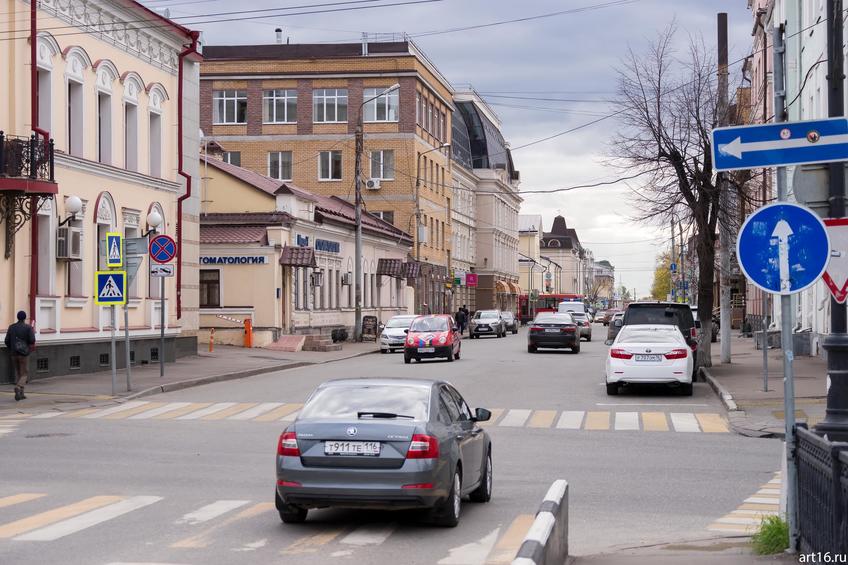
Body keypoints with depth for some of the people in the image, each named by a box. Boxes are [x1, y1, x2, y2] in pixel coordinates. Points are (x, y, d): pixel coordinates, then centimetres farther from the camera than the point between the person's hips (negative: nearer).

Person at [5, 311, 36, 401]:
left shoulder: (11, 327, 3)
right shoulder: (28, 327, -7)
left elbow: (6, 341, 1)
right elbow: (32, 341, -13)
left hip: (13, 354, 4)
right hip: (24, 354, -4)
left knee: (17, 374, 15)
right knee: (24, 374, 2)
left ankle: (21, 394, 12)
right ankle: (18, 388, -25)